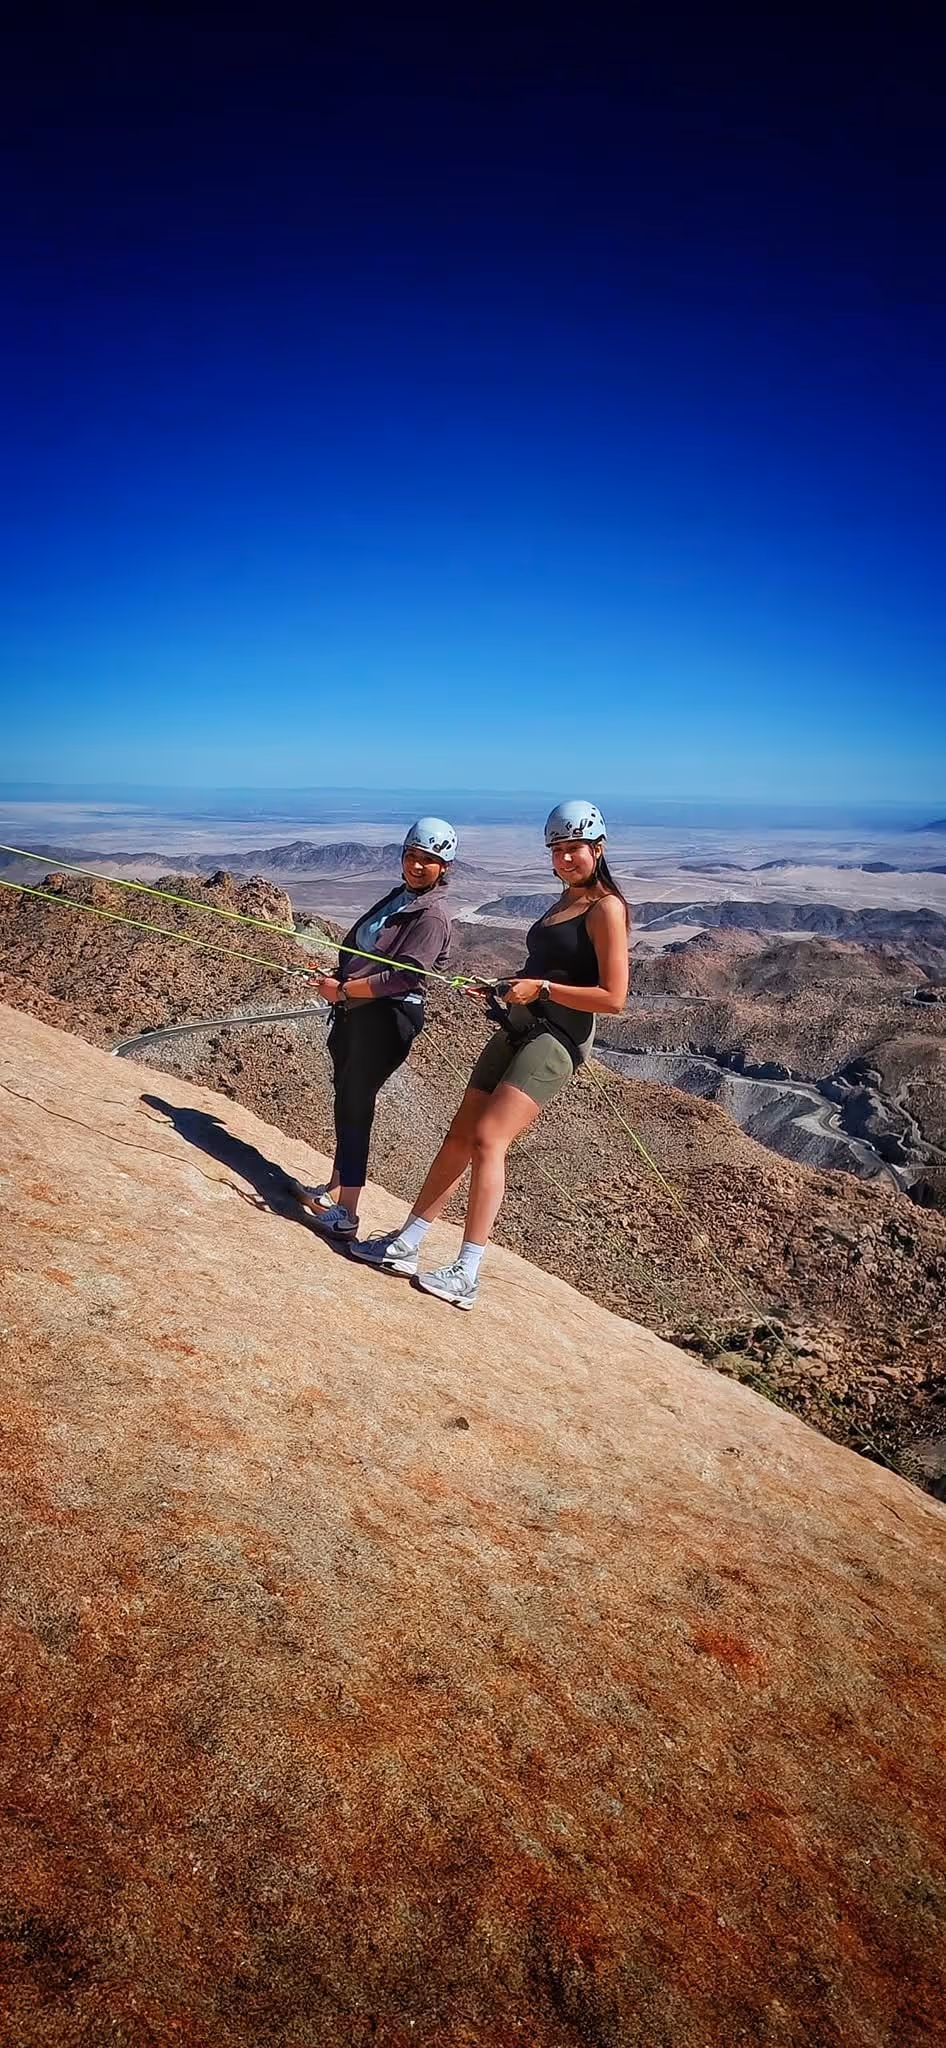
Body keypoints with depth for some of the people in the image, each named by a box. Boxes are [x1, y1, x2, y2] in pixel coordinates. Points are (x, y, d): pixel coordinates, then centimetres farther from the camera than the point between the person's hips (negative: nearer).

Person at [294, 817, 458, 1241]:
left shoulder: (432, 916, -12)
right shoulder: (397, 896, 14)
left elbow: (403, 976, -21)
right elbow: (356, 945, 23)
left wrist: (342, 990, -16)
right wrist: (336, 977, 4)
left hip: (386, 1020, -9)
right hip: (355, 1014, 9)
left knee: (354, 1107, -9)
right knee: (346, 1102, 17)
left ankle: (345, 1214, -4)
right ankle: (335, 1191, 31)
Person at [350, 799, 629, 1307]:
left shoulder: (606, 908, -8)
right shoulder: (563, 902, 18)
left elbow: (613, 997, -15)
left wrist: (542, 988, -15)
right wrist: (500, 987, 12)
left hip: (554, 1042, -9)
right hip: (516, 1031, 9)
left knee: (487, 1139, -19)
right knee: (459, 1136, 6)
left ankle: (465, 1275, -13)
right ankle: (405, 1244, 13)